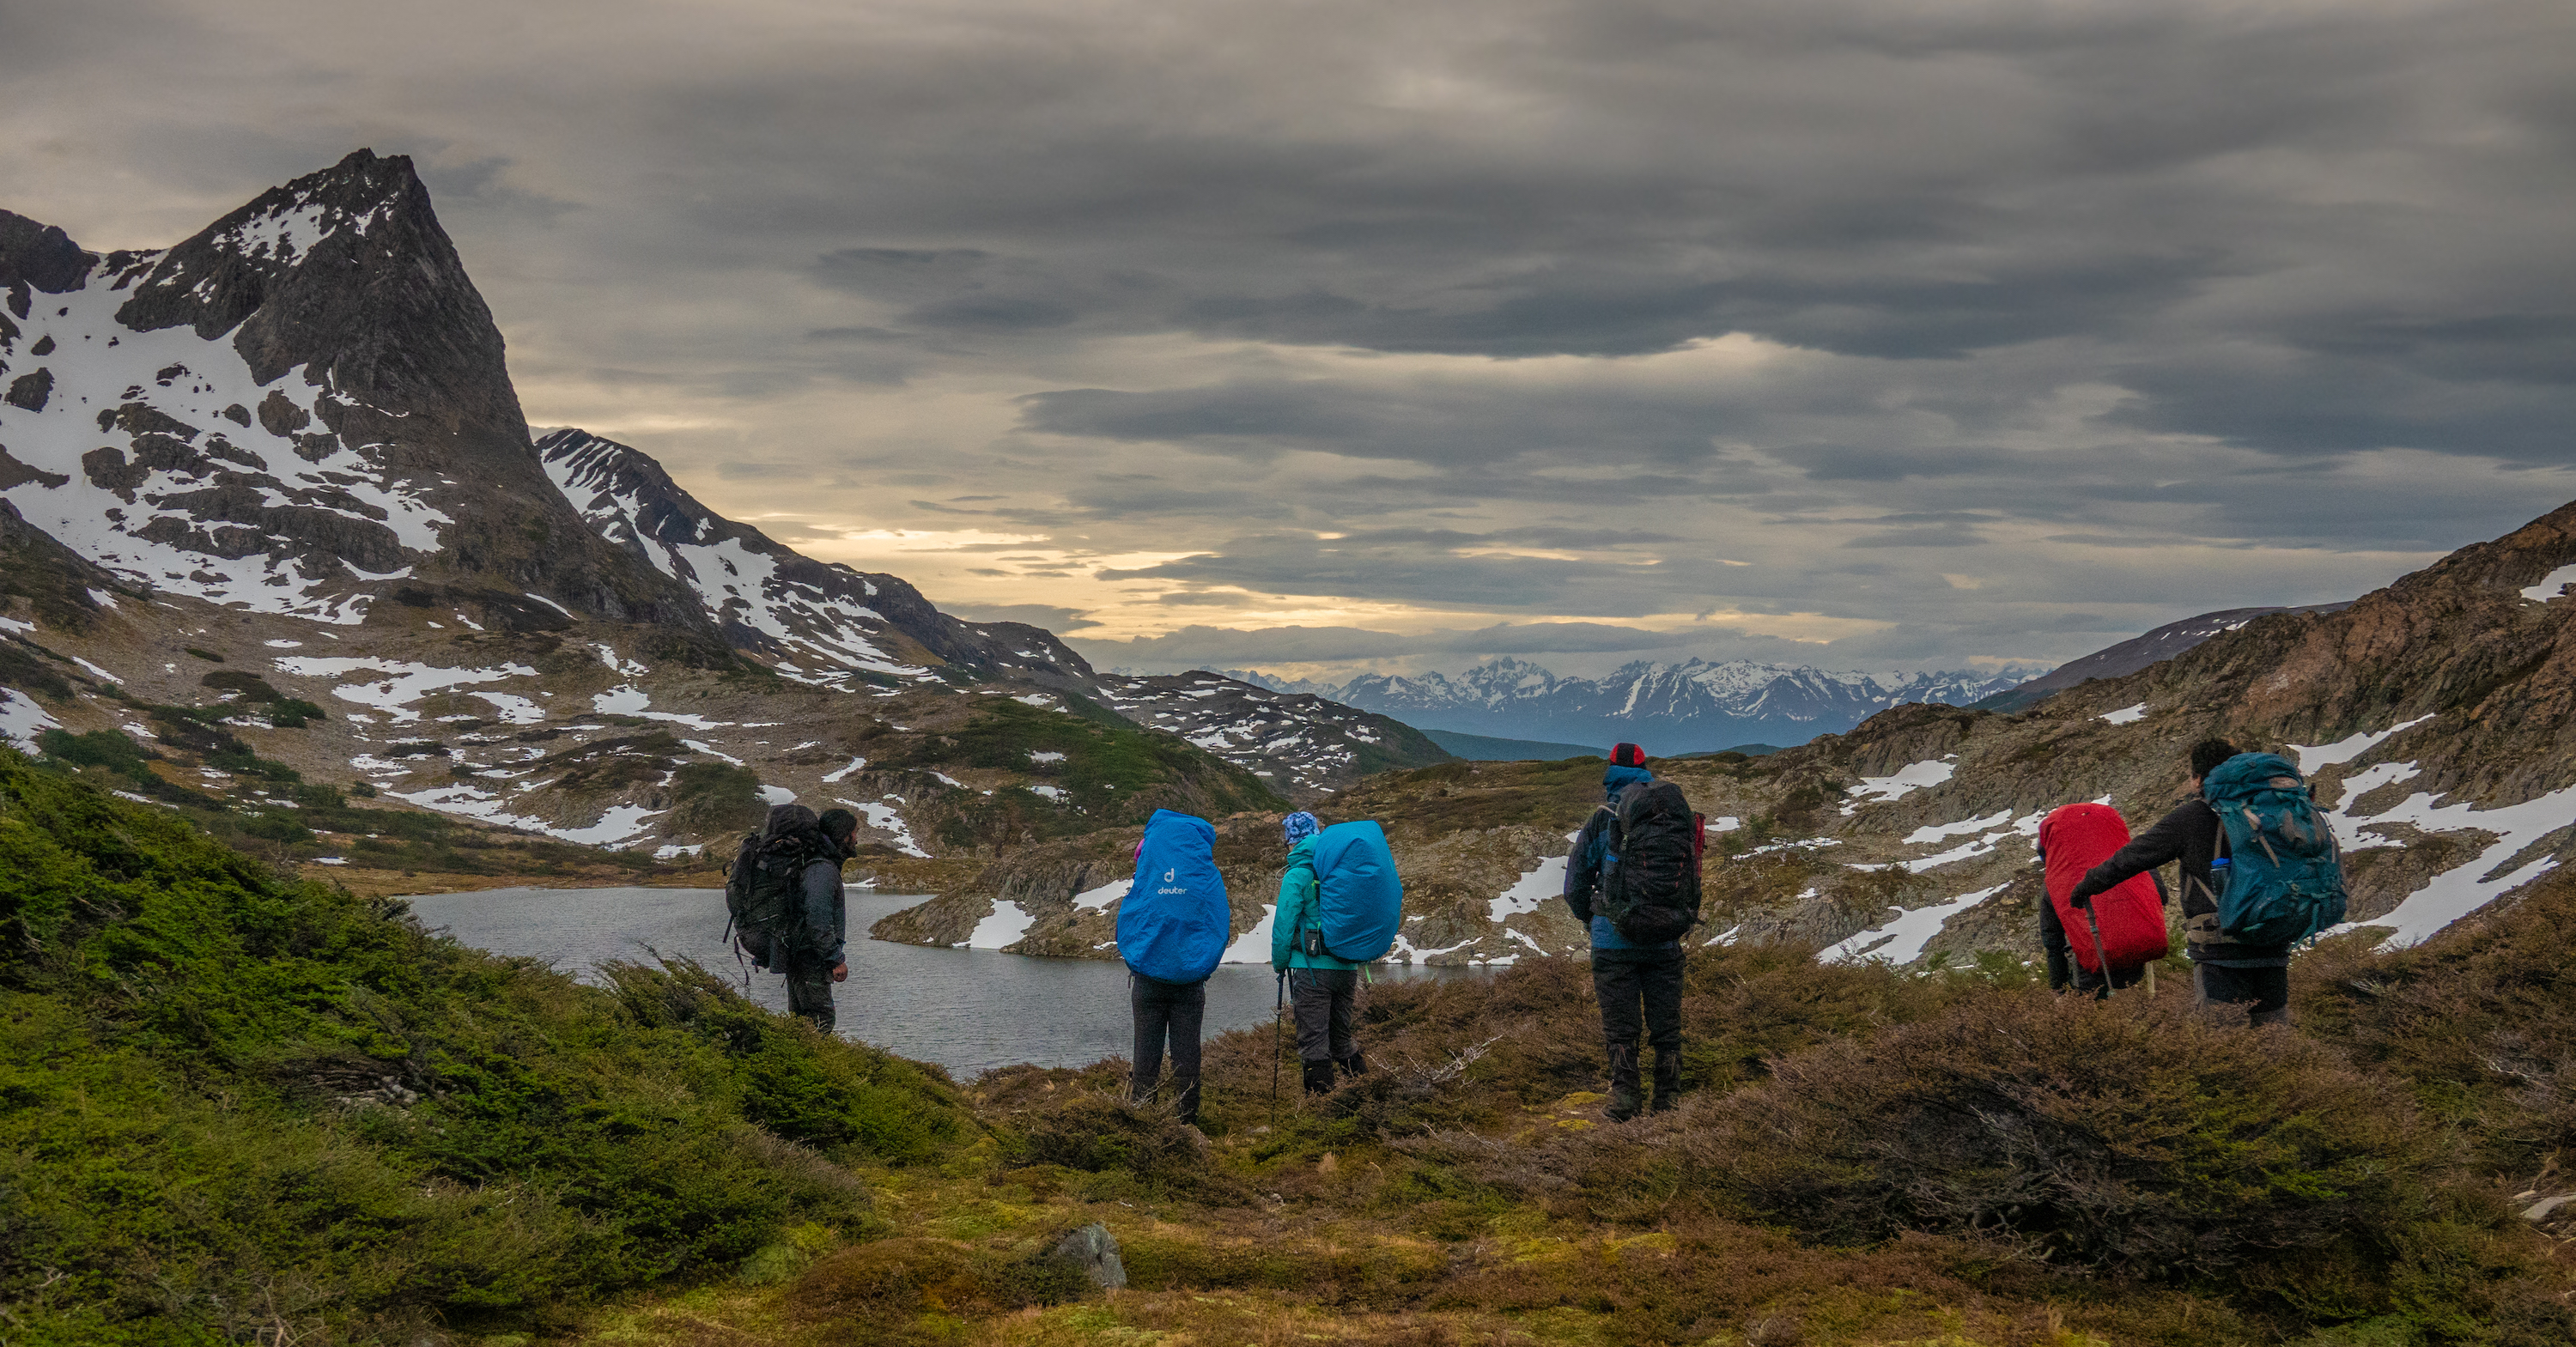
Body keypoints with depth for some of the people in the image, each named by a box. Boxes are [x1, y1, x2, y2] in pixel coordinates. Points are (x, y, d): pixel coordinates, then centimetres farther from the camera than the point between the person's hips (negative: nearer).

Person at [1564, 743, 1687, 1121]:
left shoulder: (1601, 821, -5)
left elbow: (1575, 884, 0)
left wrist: (1590, 919, 18)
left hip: (1614, 943, -2)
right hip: (1665, 943, 2)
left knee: (1621, 1032, 1)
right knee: (1666, 1029, 9)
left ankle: (1625, 1105, -3)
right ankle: (1669, 1102, 11)